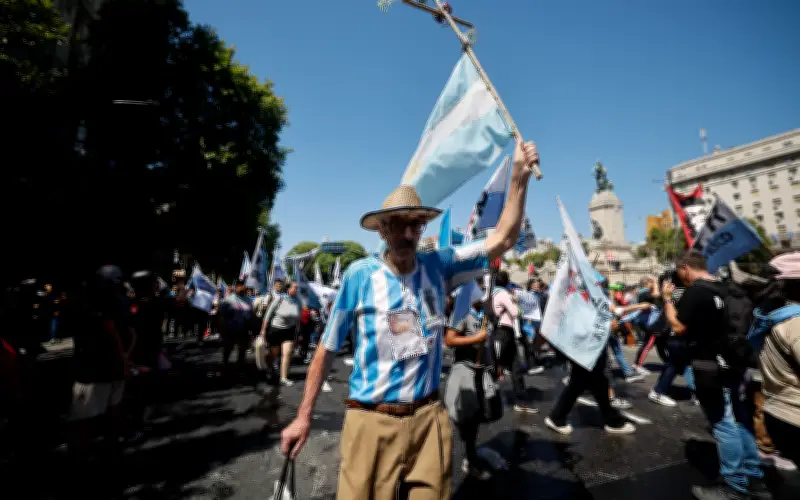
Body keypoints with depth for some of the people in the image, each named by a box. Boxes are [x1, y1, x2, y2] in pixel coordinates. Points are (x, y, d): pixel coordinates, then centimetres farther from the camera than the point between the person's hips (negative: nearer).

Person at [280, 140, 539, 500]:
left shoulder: (439, 266, -3)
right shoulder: (360, 274, -10)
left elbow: (502, 240, -1)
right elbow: (327, 348, -3)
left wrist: (519, 177, -9)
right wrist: (303, 416, 2)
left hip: (428, 418, 3)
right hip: (372, 421, -2)